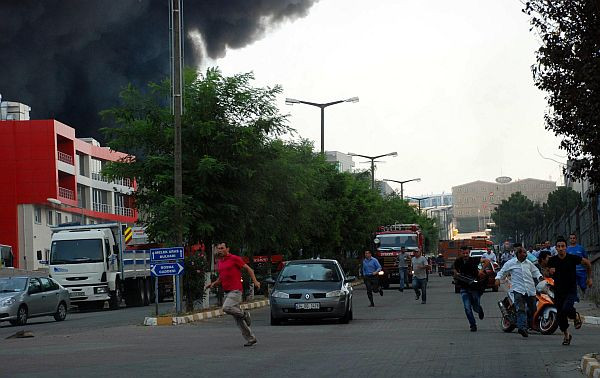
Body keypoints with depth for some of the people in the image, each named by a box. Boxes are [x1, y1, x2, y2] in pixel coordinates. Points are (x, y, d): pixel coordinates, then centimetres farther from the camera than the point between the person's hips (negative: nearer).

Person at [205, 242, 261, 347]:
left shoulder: (234, 258, -6)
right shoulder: (219, 262, 16)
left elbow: (248, 269, -3)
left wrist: (255, 281, -15)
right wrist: (213, 284, 8)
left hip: (235, 290, -8)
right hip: (227, 291, 8)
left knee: (227, 308, -28)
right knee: (238, 319, 6)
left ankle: (244, 314, -3)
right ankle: (250, 338, 12)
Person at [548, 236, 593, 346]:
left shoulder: (572, 258, -10)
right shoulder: (552, 260, -4)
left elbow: (587, 262, 6)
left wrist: (589, 278, 12)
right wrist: (550, 272, -14)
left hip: (571, 291, -3)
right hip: (558, 291, 3)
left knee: (566, 309, -27)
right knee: (560, 315, 3)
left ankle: (576, 317, 7)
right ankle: (566, 335, 25)